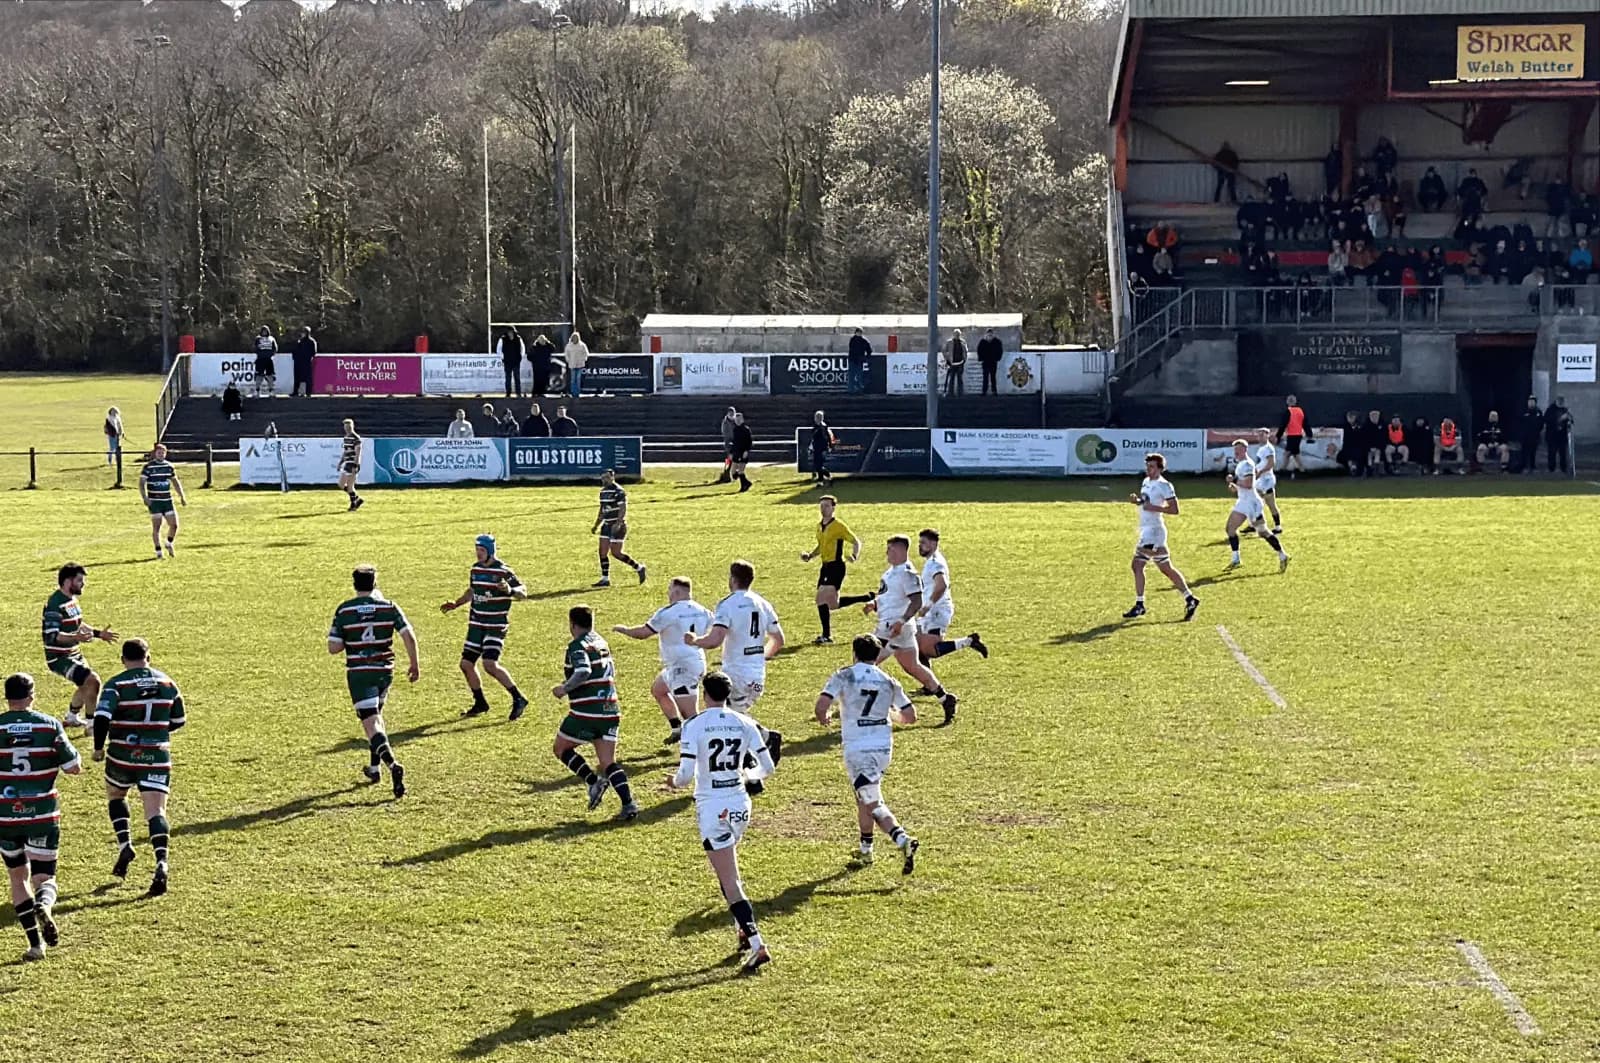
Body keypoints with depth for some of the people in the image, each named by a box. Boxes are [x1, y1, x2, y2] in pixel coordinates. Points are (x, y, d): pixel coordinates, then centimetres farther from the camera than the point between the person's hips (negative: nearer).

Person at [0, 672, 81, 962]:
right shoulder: (50, 725, -4)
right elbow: (74, 768, -2)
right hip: (43, 815, -1)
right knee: (44, 878, 8)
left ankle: (36, 943, 10)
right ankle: (44, 906, -28)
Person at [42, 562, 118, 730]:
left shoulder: (72, 600, 8)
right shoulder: (55, 604, -23)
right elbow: (52, 636, -29)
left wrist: (98, 633, 14)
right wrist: (77, 637, -40)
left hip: (74, 654, 10)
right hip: (59, 658, -10)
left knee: (87, 685, 25)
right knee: (92, 680, -19)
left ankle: (71, 717, 47)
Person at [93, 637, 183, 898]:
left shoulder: (117, 684, -6)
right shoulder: (167, 683, 7)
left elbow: (102, 717, -20)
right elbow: (178, 721, 15)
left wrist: (99, 748, -6)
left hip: (123, 756, -1)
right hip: (157, 757, 2)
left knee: (115, 796, 27)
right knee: (156, 811, -5)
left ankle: (125, 845, 9)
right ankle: (161, 864, -26)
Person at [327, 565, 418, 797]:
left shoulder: (344, 610, -4)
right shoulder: (389, 607, -1)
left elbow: (333, 647, -5)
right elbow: (409, 637, -7)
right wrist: (414, 664, 5)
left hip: (358, 673, -3)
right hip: (384, 670, 3)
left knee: (371, 723, -9)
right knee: (376, 715, 26)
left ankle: (392, 764, -31)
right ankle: (374, 767, 32)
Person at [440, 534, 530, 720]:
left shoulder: (503, 571, -13)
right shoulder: (476, 568, 9)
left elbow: (523, 592, -16)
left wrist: (510, 590, -36)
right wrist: (456, 604, 18)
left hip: (496, 625, -7)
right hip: (476, 624, 7)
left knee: (490, 664, -20)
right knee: (466, 664, 4)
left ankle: (518, 699, -8)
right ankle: (480, 703, 22)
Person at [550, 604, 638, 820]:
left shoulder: (577, 646, -10)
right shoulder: (601, 642, 16)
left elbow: (583, 671, -27)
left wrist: (565, 689, -12)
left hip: (586, 712, -7)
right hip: (610, 711, 7)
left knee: (561, 749, 14)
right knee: (608, 763, 6)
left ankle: (593, 781, -2)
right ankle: (628, 803, -12)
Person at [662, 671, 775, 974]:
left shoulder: (694, 725, -11)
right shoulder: (744, 724, 1)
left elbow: (686, 775, -15)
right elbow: (767, 767, 4)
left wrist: (674, 782, 8)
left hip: (712, 809, -5)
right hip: (740, 805, 5)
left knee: (730, 883, -5)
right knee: (727, 872, 27)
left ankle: (757, 946, -13)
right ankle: (744, 932, 25)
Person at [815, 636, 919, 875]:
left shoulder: (843, 676, -3)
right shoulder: (889, 682, 7)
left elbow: (821, 706, -14)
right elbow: (910, 716, 9)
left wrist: (824, 718, 9)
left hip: (857, 749, -5)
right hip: (884, 746, 5)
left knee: (873, 805, -5)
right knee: (864, 797, 24)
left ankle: (903, 840, -26)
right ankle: (865, 850, 31)